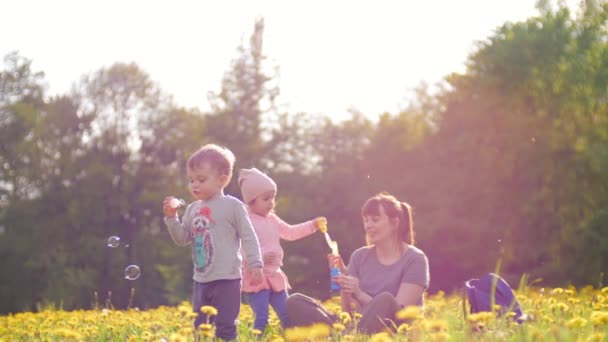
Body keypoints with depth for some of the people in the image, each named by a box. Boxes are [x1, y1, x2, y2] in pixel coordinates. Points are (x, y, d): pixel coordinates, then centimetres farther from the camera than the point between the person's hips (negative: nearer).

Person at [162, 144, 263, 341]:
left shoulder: (232, 206, -6)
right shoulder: (192, 209, 10)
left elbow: (249, 238, -6)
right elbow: (182, 239, 9)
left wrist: (255, 265, -12)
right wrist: (171, 217, -5)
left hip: (227, 278, -6)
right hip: (201, 279, 6)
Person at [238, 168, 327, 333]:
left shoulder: (272, 219, 13)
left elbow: (290, 232, 26)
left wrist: (313, 225, 17)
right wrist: (260, 257, -34)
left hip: (274, 276, 9)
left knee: (287, 316, 12)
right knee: (262, 318, -15)